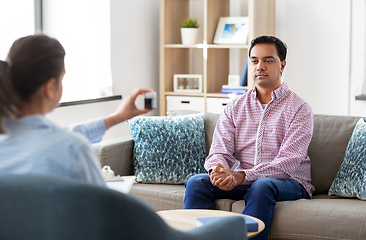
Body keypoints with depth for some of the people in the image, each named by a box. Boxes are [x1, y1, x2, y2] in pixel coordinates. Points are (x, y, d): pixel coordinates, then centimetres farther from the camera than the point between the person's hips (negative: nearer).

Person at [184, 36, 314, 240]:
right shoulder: (234, 108, 12)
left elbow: (288, 162, -15)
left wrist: (242, 176, -28)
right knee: (196, 182, -20)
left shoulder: (300, 109, -3)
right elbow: (220, 151, 1)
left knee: (262, 186, -37)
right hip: (242, 181, 4)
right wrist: (218, 169, -26)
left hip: (288, 183, -4)